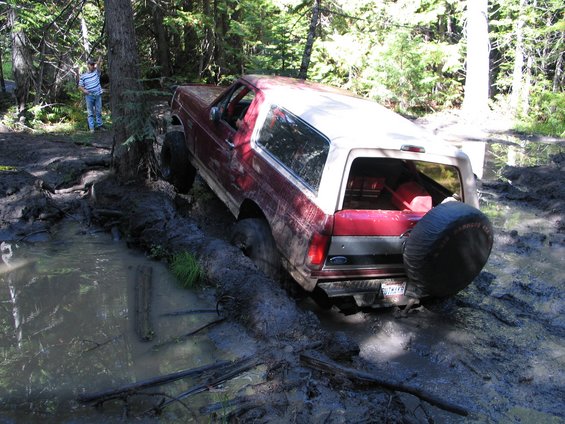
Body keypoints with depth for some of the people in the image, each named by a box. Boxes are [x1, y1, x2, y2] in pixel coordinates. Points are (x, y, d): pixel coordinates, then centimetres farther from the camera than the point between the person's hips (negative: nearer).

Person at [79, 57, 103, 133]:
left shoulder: (96, 72, 3)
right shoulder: (83, 76, 2)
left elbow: (98, 64, -15)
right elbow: (80, 86, 4)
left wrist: (99, 60, -33)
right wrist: (84, 90, -16)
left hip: (98, 95, 1)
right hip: (89, 96, -1)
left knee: (98, 111, 9)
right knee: (90, 112, 3)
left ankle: (99, 125, 19)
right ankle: (91, 127, 3)